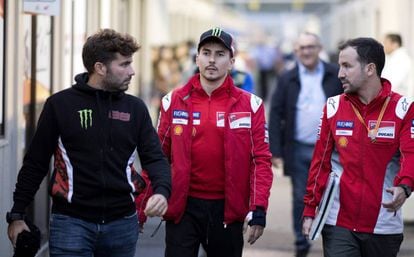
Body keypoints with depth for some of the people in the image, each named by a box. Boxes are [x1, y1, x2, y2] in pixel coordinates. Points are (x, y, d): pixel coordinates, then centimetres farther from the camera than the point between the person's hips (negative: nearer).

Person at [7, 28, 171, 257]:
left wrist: (161, 191, -17)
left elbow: (155, 158, 4)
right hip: (71, 222, -3)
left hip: (122, 222, 3)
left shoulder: (135, 108, 7)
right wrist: (17, 214, 4)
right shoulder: (60, 104, -1)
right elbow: (36, 163, 4)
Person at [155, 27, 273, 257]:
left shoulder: (250, 105, 1)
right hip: (183, 207, 0)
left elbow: (261, 159, -1)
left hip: (228, 210, 0)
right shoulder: (174, 101, 3)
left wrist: (258, 210, -10)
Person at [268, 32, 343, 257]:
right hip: (298, 151, 1)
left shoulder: (336, 76, 2)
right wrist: (275, 151, -6)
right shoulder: (287, 80, 2)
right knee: (300, 199, 7)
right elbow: (275, 115, 0)